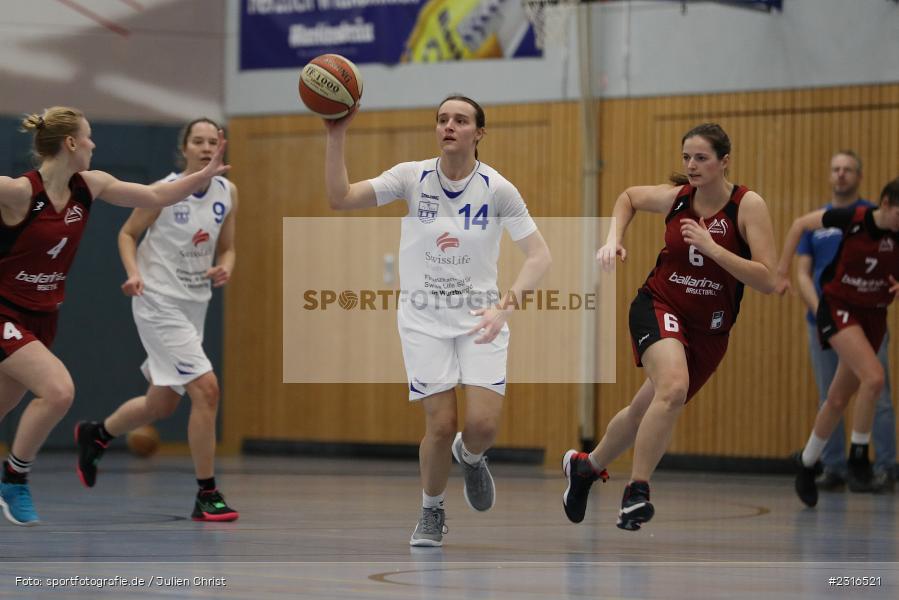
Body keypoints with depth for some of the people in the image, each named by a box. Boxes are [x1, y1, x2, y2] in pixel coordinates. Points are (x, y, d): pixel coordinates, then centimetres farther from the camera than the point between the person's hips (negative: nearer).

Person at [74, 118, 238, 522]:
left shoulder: (227, 193, 1)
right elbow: (127, 234, 0)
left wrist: (225, 268, -11)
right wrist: (134, 273, -17)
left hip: (195, 306, 7)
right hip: (159, 303, -7)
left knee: (162, 405, 18)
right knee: (206, 389, -18)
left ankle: (95, 434, 46)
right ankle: (206, 496, -10)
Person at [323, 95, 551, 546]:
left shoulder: (497, 189, -9)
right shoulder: (413, 177, -6)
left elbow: (538, 255, -10)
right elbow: (339, 198, -14)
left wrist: (505, 305, -25)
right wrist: (336, 136, -24)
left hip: (479, 318, 0)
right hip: (423, 318, 0)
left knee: (483, 425, -13)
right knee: (441, 426, -8)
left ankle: (469, 457, 26)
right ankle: (431, 513, 19)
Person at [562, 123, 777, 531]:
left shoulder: (748, 205, -13)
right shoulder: (675, 197, -6)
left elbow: (767, 281, -18)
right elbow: (628, 197, 17)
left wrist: (712, 248, -27)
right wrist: (614, 238, 2)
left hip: (710, 329, 1)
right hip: (660, 305, -1)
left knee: (646, 411, 13)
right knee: (673, 387, -31)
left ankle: (587, 466, 42)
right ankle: (636, 492, -24)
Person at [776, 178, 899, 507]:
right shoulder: (852, 219, -17)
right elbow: (800, 224, -2)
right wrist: (782, 270, -1)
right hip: (839, 307, -4)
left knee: (838, 399, 12)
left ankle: (807, 462, 34)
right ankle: (858, 459, -13)